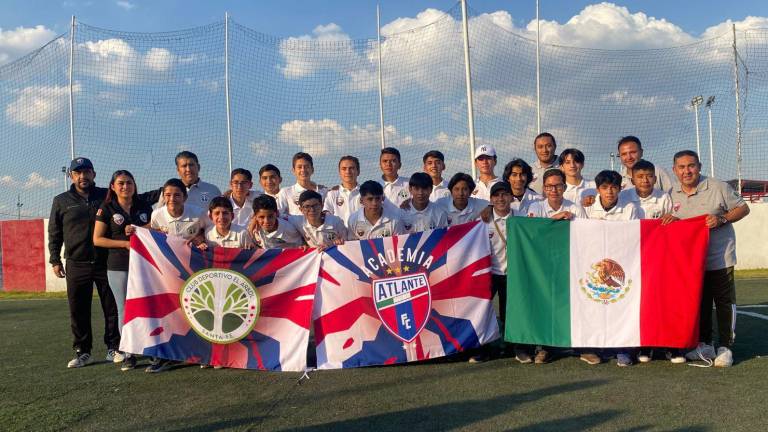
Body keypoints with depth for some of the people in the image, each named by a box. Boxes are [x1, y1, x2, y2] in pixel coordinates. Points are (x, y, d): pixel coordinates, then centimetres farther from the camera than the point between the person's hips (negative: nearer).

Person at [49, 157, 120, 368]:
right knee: (78, 311, 4)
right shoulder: (61, 201, 7)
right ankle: (82, 352, 15)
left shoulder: (107, 196, 6)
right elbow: (54, 233, 11)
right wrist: (55, 260, 6)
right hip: (76, 265, 1)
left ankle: (113, 348, 13)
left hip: (105, 262, 0)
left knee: (112, 307, 3)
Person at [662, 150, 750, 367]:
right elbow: (667, 224, 15)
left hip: (719, 258, -4)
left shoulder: (718, 188, -8)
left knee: (724, 303, 2)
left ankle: (725, 347, 12)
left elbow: (743, 208, -2)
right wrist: (670, 219, -9)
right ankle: (704, 345, 25)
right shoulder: (672, 194, 3)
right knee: (699, 303, 13)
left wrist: (722, 219, -18)